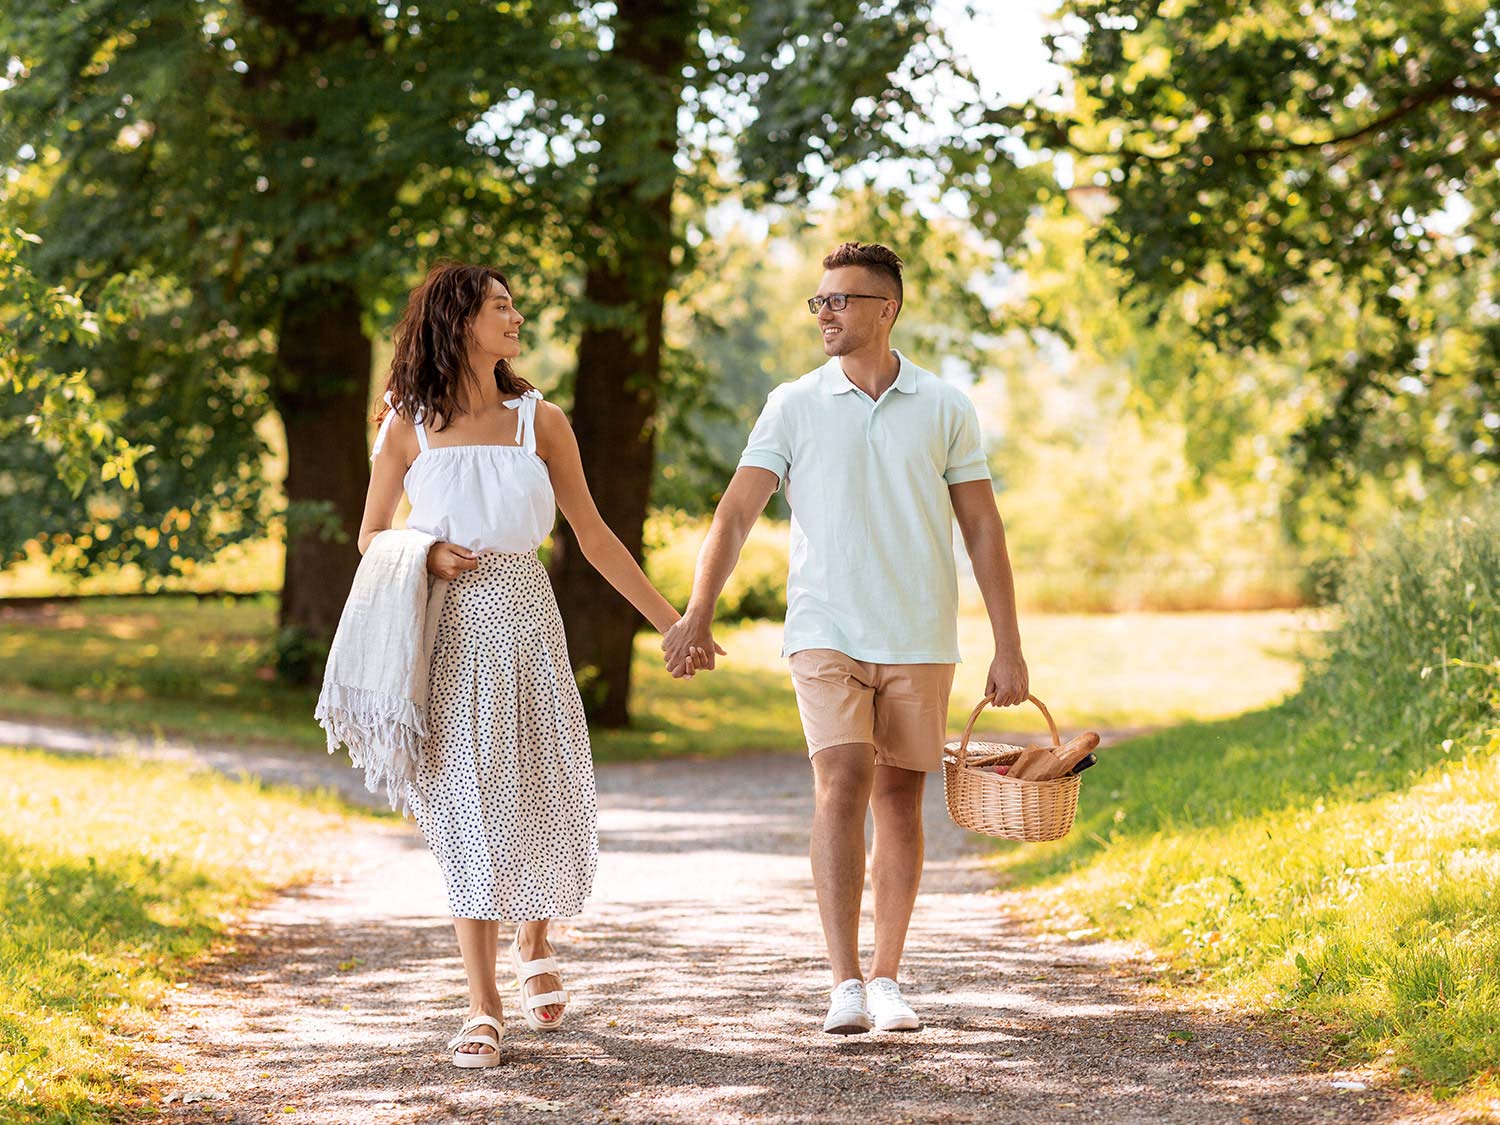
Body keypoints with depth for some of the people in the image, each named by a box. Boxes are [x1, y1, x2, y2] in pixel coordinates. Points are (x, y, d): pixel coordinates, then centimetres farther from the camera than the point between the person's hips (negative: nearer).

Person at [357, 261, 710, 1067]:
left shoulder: (539, 420, 6)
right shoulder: (408, 427, 3)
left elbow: (593, 536, 10)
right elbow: (371, 537, 10)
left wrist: (669, 621, 9)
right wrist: (427, 557, -11)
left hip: (526, 626, 2)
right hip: (448, 631, -2)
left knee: (545, 797, 3)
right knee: (468, 805, -5)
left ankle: (532, 947, 33)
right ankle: (483, 1007, -1)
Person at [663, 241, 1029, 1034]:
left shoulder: (944, 409, 4)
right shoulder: (793, 406, 2)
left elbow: (983, 530, 6)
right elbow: (736, 513, -3)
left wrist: (1008, 647, 2)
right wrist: (697, 614, -16)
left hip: (919, 639, 1)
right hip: (827, 632, -1)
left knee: (899, 798, 5)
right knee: (842, 784, -15)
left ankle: (886, 983, 14)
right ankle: (845, 985, -17)